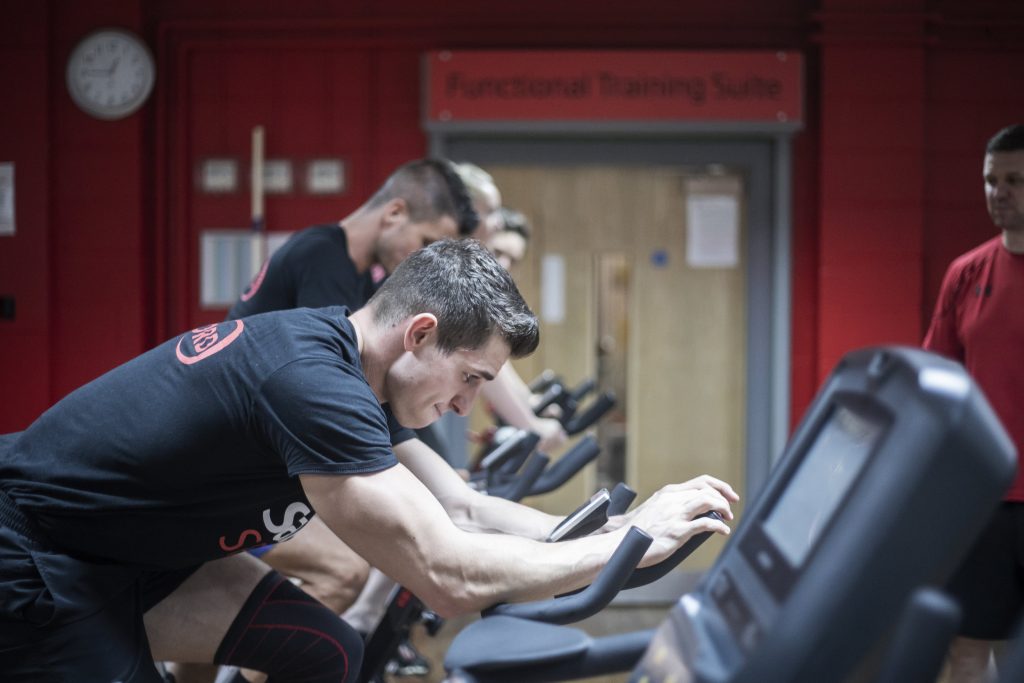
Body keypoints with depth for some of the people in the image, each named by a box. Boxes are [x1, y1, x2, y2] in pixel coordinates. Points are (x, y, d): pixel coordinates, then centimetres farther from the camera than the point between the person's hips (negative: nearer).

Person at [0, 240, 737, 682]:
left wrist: (589, 526, 5)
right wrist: (630, 541, -21)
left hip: (126, 544, 9)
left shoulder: (328, 350, -1)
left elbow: (442, 509, 13)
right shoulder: (314, 381, -29)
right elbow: (451, 576, -31)